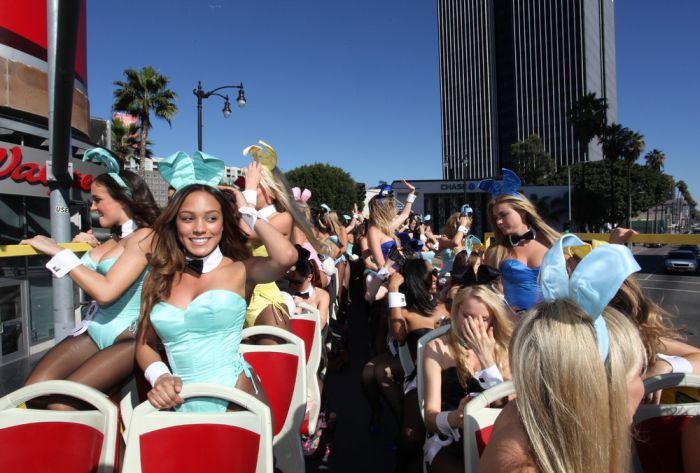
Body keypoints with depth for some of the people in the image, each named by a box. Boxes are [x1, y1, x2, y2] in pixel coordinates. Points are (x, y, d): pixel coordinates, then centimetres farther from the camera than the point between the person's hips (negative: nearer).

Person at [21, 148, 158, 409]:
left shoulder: (145, 236, -14)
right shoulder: (116, 238, 14)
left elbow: (106, 291, -23)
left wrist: (59, 252, -14)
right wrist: (89, 246, 17)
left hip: (129, 339, -8)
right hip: (94, 332, 8)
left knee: (60, 403, -20)